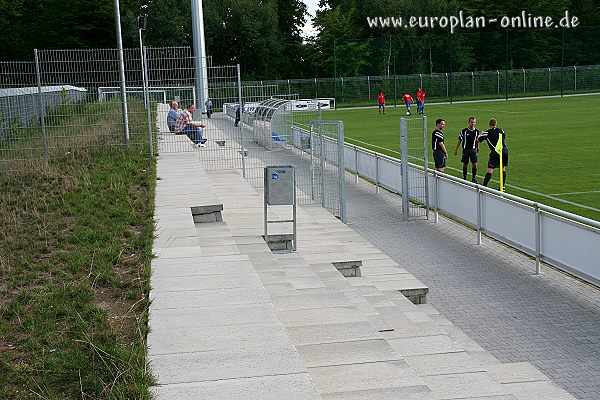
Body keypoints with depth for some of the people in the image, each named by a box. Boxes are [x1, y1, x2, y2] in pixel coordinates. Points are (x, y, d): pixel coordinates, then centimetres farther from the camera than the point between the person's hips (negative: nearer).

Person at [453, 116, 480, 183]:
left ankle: (474, 178, 6)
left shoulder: (477, 131, 4)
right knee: (465, 164, 5)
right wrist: (456, 149, 2)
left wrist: (478, 148, 19)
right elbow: (459, 140, 3)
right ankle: (464, 177, 18)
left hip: (473, 149, 1)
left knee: (474, 164, -5)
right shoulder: (464, 131, -3)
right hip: (466, 149, -1)